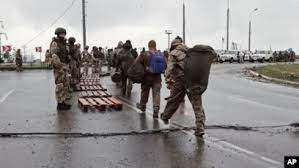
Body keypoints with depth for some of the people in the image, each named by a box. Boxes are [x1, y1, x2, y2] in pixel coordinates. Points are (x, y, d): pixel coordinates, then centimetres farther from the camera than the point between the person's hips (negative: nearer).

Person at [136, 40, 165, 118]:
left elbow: (136, 64, -9)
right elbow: (165, 65, 7)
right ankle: (156, 109, -9)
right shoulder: (161, 55, -1)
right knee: (156, 93, 1)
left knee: (145, 92, 17)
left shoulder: (144, 55, -11)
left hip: (147, 77, -1)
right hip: (157, 77, 1)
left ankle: (142, 106, 37)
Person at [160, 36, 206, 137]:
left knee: (173, 101, 17)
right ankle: (200, 128, -6)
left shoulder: (173, 53, 4)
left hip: (180, 80, -3)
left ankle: (165, 117, 39)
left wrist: (168, 80, -18)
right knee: (197, 104, 2)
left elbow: (170, 67, -11)